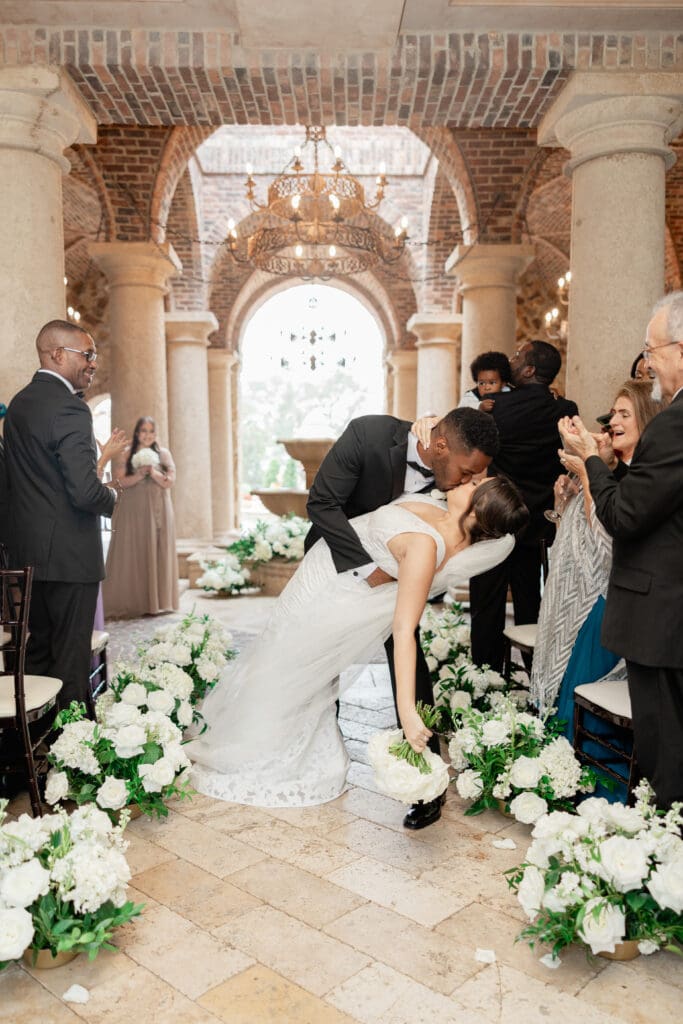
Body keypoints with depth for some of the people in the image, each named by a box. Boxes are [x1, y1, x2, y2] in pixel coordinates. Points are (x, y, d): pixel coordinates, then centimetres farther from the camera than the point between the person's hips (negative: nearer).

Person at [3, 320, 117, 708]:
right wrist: (111, 496, -4)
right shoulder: (70, 409, -17)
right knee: (71, 652, 1)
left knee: (36, 650, 17)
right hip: (69, 552, -9)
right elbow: (85, 492, -23)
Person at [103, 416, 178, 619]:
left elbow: (170, 481, 1)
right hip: (133, 510, -1)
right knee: (133, 553, -3)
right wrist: (139, 475, -17)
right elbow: (122, 481, -3)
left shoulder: (163, 454, 9)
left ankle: (156, 600, 7)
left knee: (157, 552, 1)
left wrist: (153, 472, -13)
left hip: (157, 510, 1)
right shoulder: (126, 454, 6)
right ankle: (133, 601, 1)